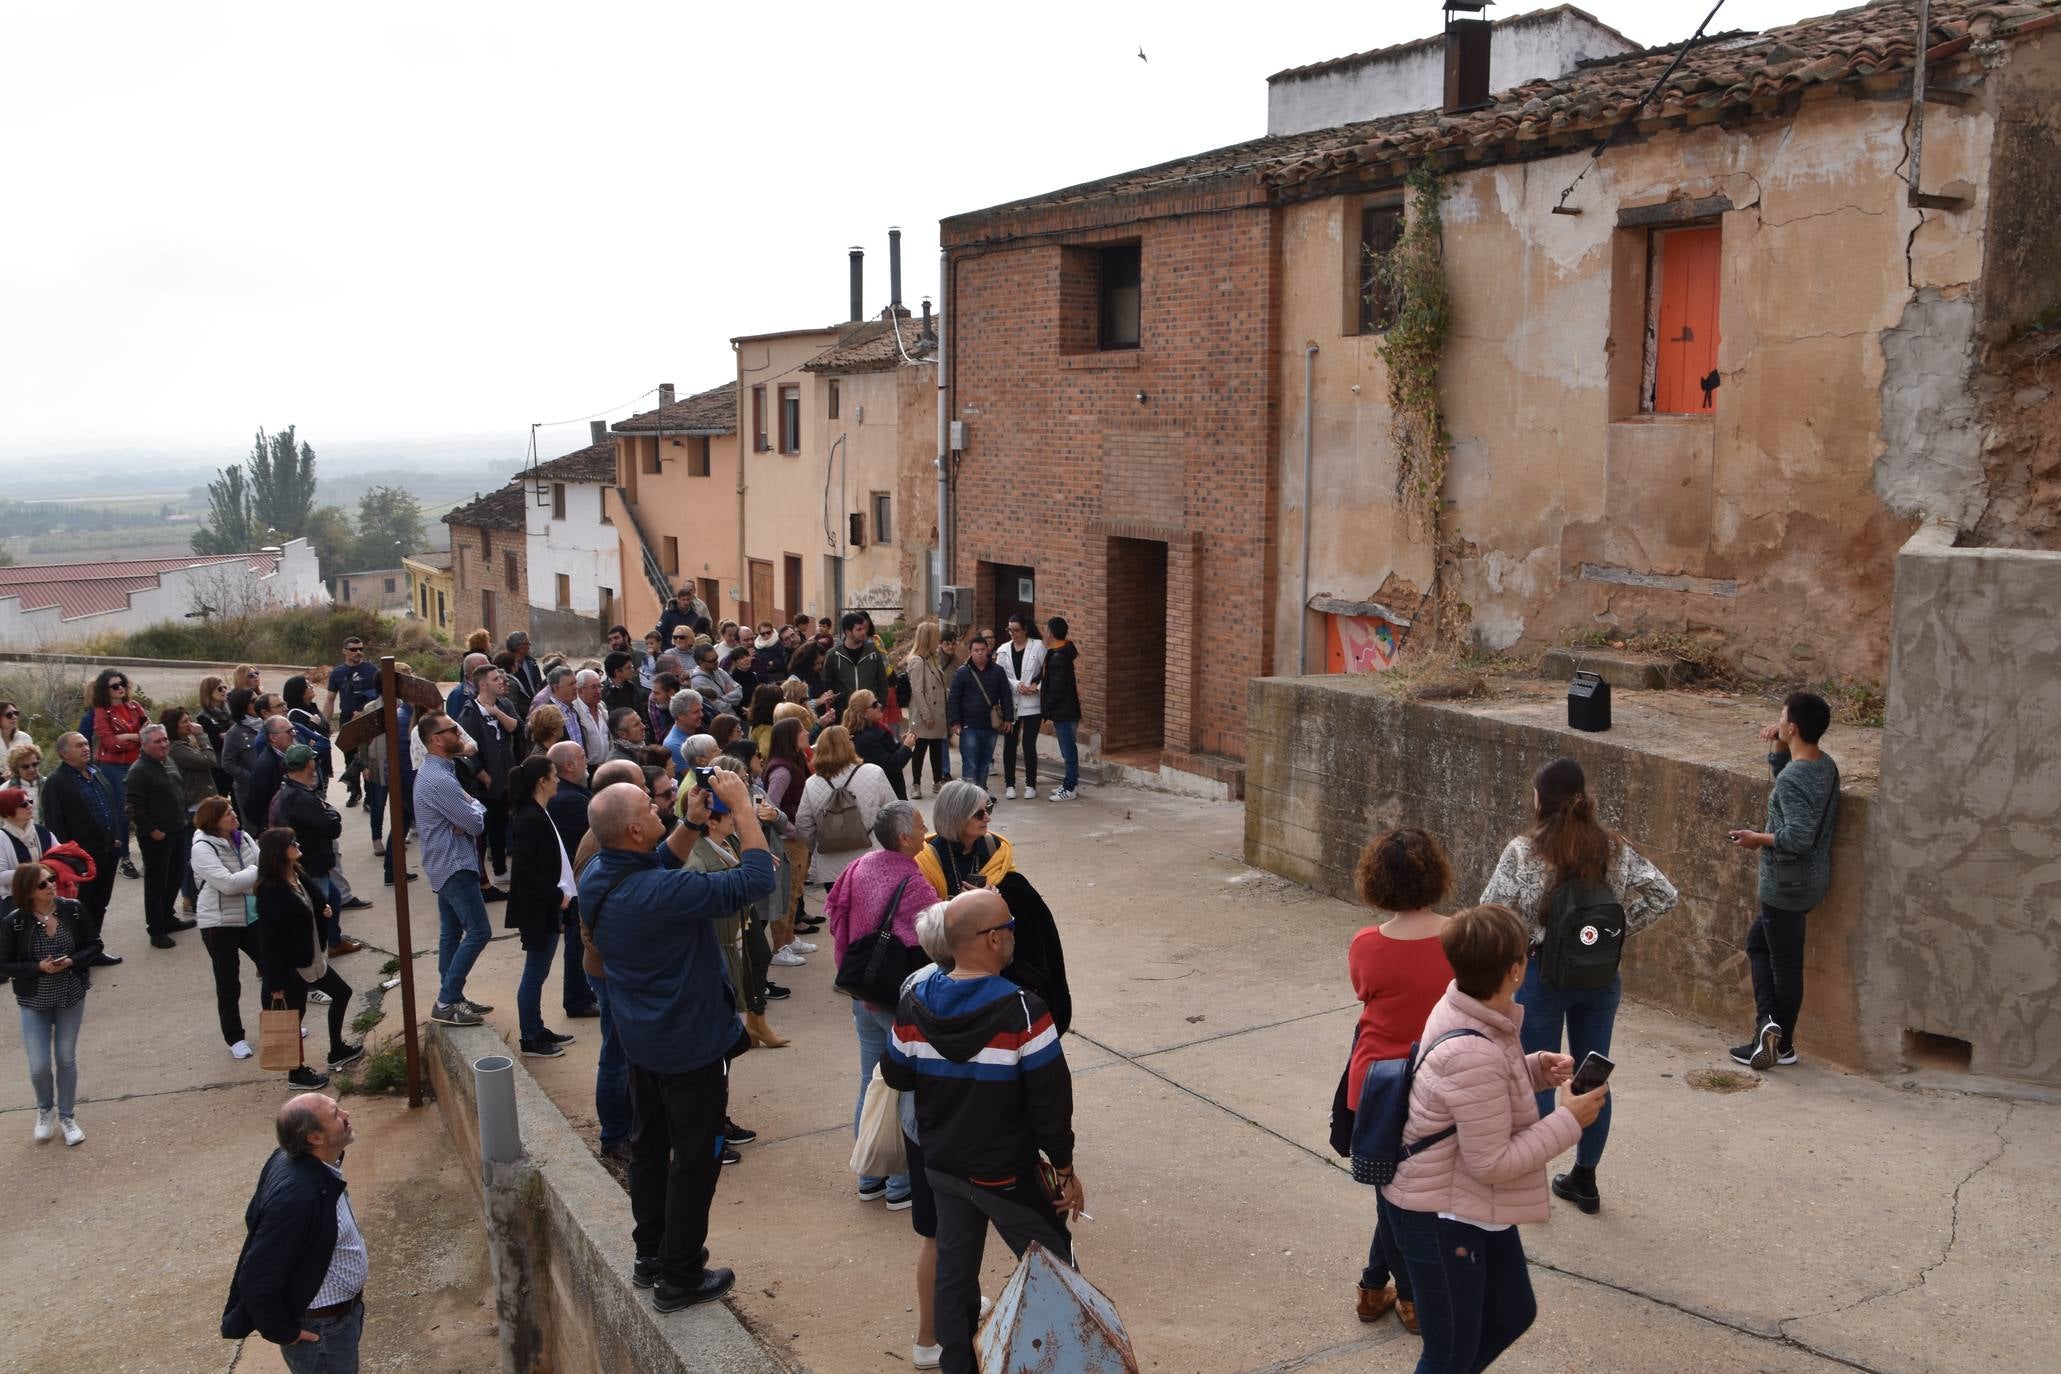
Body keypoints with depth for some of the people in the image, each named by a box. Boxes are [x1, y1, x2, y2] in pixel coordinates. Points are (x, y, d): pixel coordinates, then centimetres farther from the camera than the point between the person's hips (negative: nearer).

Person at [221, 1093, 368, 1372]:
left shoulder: (305, 1162, -10)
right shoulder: (296, 1196, -37)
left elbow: (256, 1219, 8)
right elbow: (258, 1279, -29)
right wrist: (283, 1333, -14)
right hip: (319, 1329, -8)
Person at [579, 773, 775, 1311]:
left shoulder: (596, 878, -8)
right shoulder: (663, 893, -35)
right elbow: (756, 878, -31)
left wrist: (691, 824, -2)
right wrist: (742, 805, -24)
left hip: (640, 1037, 8)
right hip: (692, 1043, -8)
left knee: (650, 1143, 23)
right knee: (695, 1157, 8)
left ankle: (650, 1254, 38)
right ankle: (679, 1276, 20)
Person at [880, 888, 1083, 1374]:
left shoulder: (914, 1006, -10)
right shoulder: (1023, 1012, -25)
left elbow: (896, 1077, 5)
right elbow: (1051, 1101, -19)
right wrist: (1065, 1170, -7)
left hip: (942, 1166, 6)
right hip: (1006, 1174, -5)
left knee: (954, 1266, 20)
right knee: (1052, 1269, 13)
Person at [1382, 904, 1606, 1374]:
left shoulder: (1465, 1008, -6)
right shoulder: (1472, 1055, -34)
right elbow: (1493, 1163, -25)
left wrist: (1538, 1068, -3)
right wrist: (1569, 1120, -19)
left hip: (1473, 1205, 10)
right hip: (1439, 1216, -10)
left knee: (1513, 1316, 26)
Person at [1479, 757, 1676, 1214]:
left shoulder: (1524, 851, -14)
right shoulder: (1614, 849, -3)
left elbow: (1492, 911, -18)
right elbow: (1663, 895, -5)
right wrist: (1621, 929, 2)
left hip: (1541, 975, -4)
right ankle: (1585, 1180, 29)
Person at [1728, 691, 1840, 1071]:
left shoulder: (1793, 779, -25)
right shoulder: (1826, 766, 4)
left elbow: (1798, 836, -32)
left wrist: (1758, 839, -17)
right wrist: (1779, 747, 8)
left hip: (1787, 885, -9)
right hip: (1811, 879, 9)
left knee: (1785, 961, 1)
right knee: (1757, 941, 20)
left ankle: (1782, 1044, 10)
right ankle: (1770, 1023, 20)